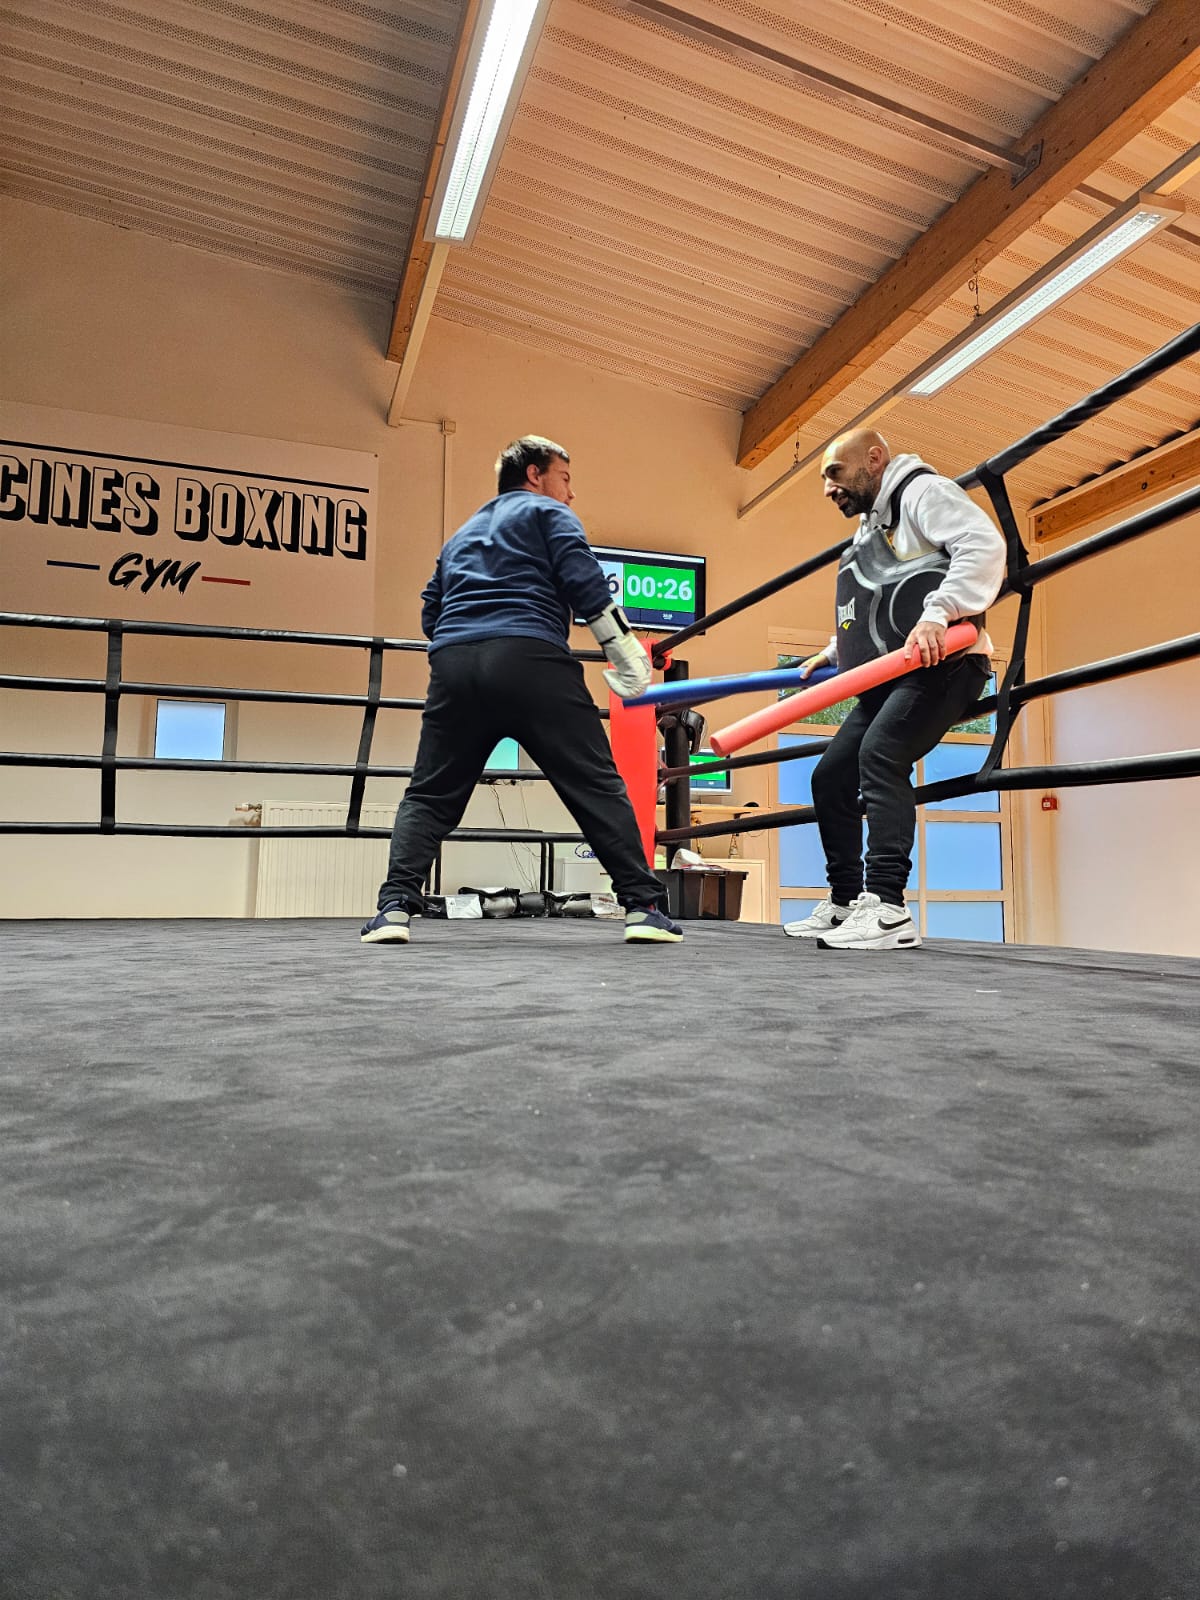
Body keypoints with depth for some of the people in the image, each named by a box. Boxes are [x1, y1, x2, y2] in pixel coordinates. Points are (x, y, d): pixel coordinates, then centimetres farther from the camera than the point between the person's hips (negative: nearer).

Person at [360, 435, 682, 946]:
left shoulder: (462, 534, 34)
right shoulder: (547, 512, 17)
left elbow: (431, 613, 31)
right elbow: (582, 579, 0)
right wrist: (626, 651, 1)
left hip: (453, 665, 5)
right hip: (530, 660, -5)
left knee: (428, 795, 12)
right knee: (597, 786, -1)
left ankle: (395, 906, -2)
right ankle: (644, 905, -5)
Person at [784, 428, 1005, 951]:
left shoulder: (921, 491, 0)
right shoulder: (868, 531, 27)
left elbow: (983, 544, -18)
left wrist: (938, 613, -30)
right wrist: (835, 651, 18)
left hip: (941, 666, -10)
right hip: (887, 679, 10)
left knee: (880, 754, -30)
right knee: (830, 777, 7)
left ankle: (887, 911, -33)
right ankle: (844, 904, 16)